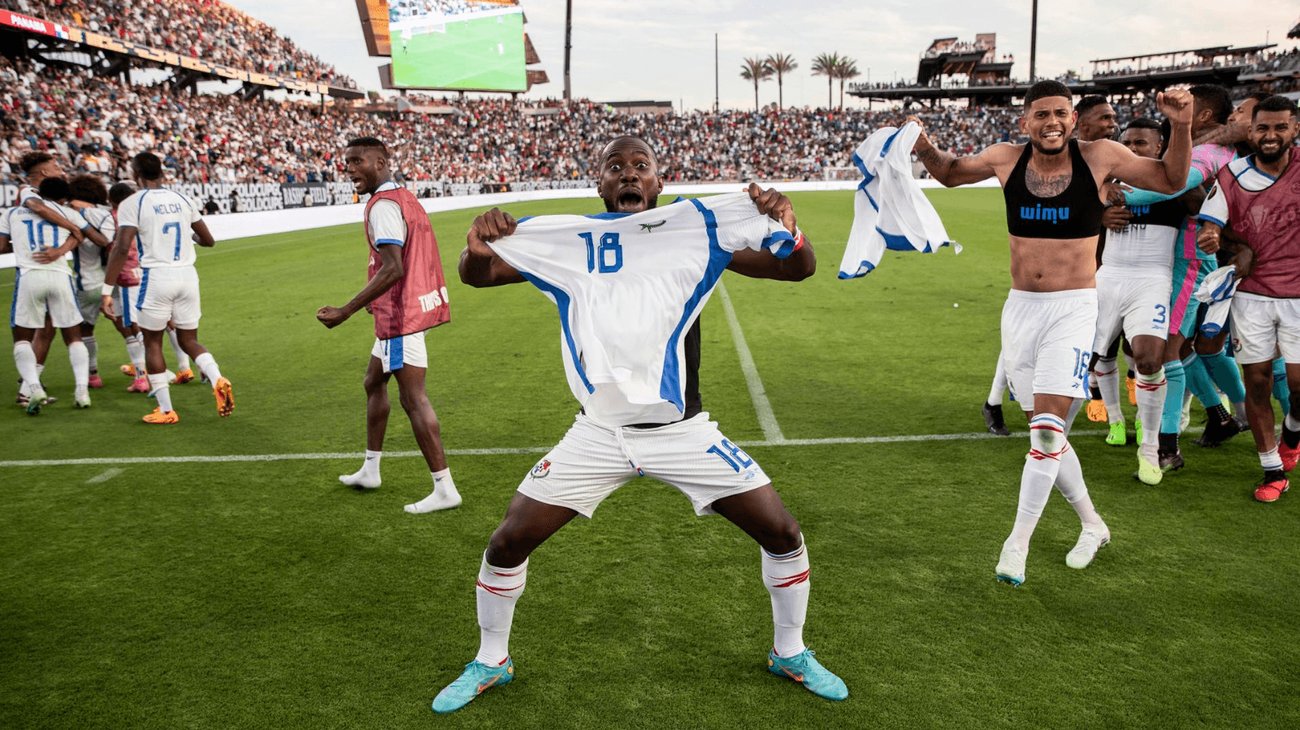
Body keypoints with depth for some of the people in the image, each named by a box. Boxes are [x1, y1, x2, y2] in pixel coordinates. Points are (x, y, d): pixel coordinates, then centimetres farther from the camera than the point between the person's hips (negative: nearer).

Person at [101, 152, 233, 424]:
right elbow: (208, 240, 18)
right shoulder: (183, 200, 10)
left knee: (153, 343, 11)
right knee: (189, 340, 16)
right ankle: (218, 380, -12)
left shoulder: (132, 204, -5)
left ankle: (166, 411, 12)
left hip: (157, 278, -4)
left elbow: (121, 249, -13)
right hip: (188, 275, 4)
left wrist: (106, 291, -10)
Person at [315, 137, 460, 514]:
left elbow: (393, 269, -26)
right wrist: (376, 301, 27)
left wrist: (346, 310, -24)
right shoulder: (404, 198, 14)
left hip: (400, 316, -11)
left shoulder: (383, 205, -17)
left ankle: (445, 489, -2)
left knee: (413, 399, -7)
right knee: (374, 383, 21)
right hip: (402, 312, 11)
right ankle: (370, 469, 34)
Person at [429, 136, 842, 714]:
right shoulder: (567, 242, 0)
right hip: (598, 434, 1)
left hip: (683, 431, 0)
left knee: (781, 533, -2)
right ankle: (490, 663, 27)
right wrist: (477, 247, -25)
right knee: (508, 542, -1)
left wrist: (788, 230, -28)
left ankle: (790, 654, 27)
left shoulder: (700, 231, -3)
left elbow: (798, 271, -4)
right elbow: (477, 276, -1)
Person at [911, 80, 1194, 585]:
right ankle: (1092, 525, 32)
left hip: (1073, 308, -4)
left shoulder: (1100, 157, -6)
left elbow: (1172, 181, 6)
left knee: (1047, 427, -15)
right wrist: (924, 149, -3)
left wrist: (1181, 125, -11)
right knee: (1043, 429, 12)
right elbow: (949, 173, 17)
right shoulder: (1006, 159, 0)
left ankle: (1017, 542, -4)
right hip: (1020, 307, 4)